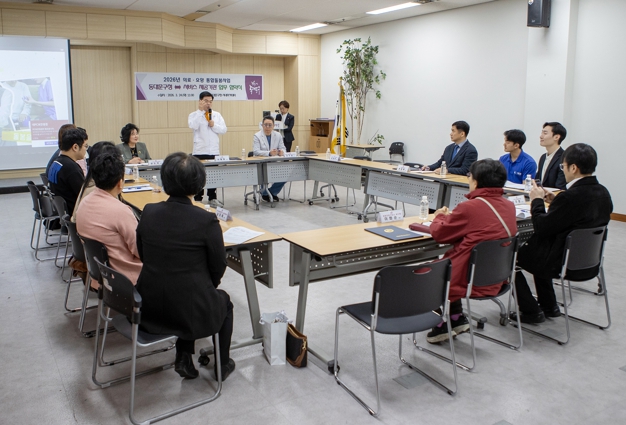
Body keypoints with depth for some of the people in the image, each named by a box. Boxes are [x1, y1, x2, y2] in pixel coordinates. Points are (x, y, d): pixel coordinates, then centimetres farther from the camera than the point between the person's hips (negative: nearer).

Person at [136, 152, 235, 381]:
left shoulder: (148, 212, -7)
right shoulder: (207, 220, -19)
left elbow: (143, 254, 7)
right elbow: (218, 267, -7)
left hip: (149, 309, 4)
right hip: (191, 313, -4)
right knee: (224, 300, 29)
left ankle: (184, 357, 34)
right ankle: (222, 365, 41)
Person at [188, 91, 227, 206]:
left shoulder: (217, 115, 11)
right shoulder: (194, 115, 1)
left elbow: (223, 129, 4)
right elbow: (193, 126, -20)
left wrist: (214, 125, -13)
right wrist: (200, 111, -16)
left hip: (214, 151, 3)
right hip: (200, 151, -3)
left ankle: (212, 198, 18)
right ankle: (197, 199, 8)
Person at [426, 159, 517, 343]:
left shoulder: (469, 207, -20)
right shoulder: (509, 206, 1)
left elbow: (439, 233, -7)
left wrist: (440, 216, 13)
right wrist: (452, 217, 14)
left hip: (472, 281, -7)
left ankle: (453, 319, 22)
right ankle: (456, 319, 25)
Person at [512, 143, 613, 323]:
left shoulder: (570, 196, -28)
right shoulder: (603, 193, -1)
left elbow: (541, 228, -20)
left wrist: (537, 201, -6)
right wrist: (555, 202, 8)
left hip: (563, 263, -9)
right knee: (539, 248, 33)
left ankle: (531, 311, 14)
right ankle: (549, 306, 37)